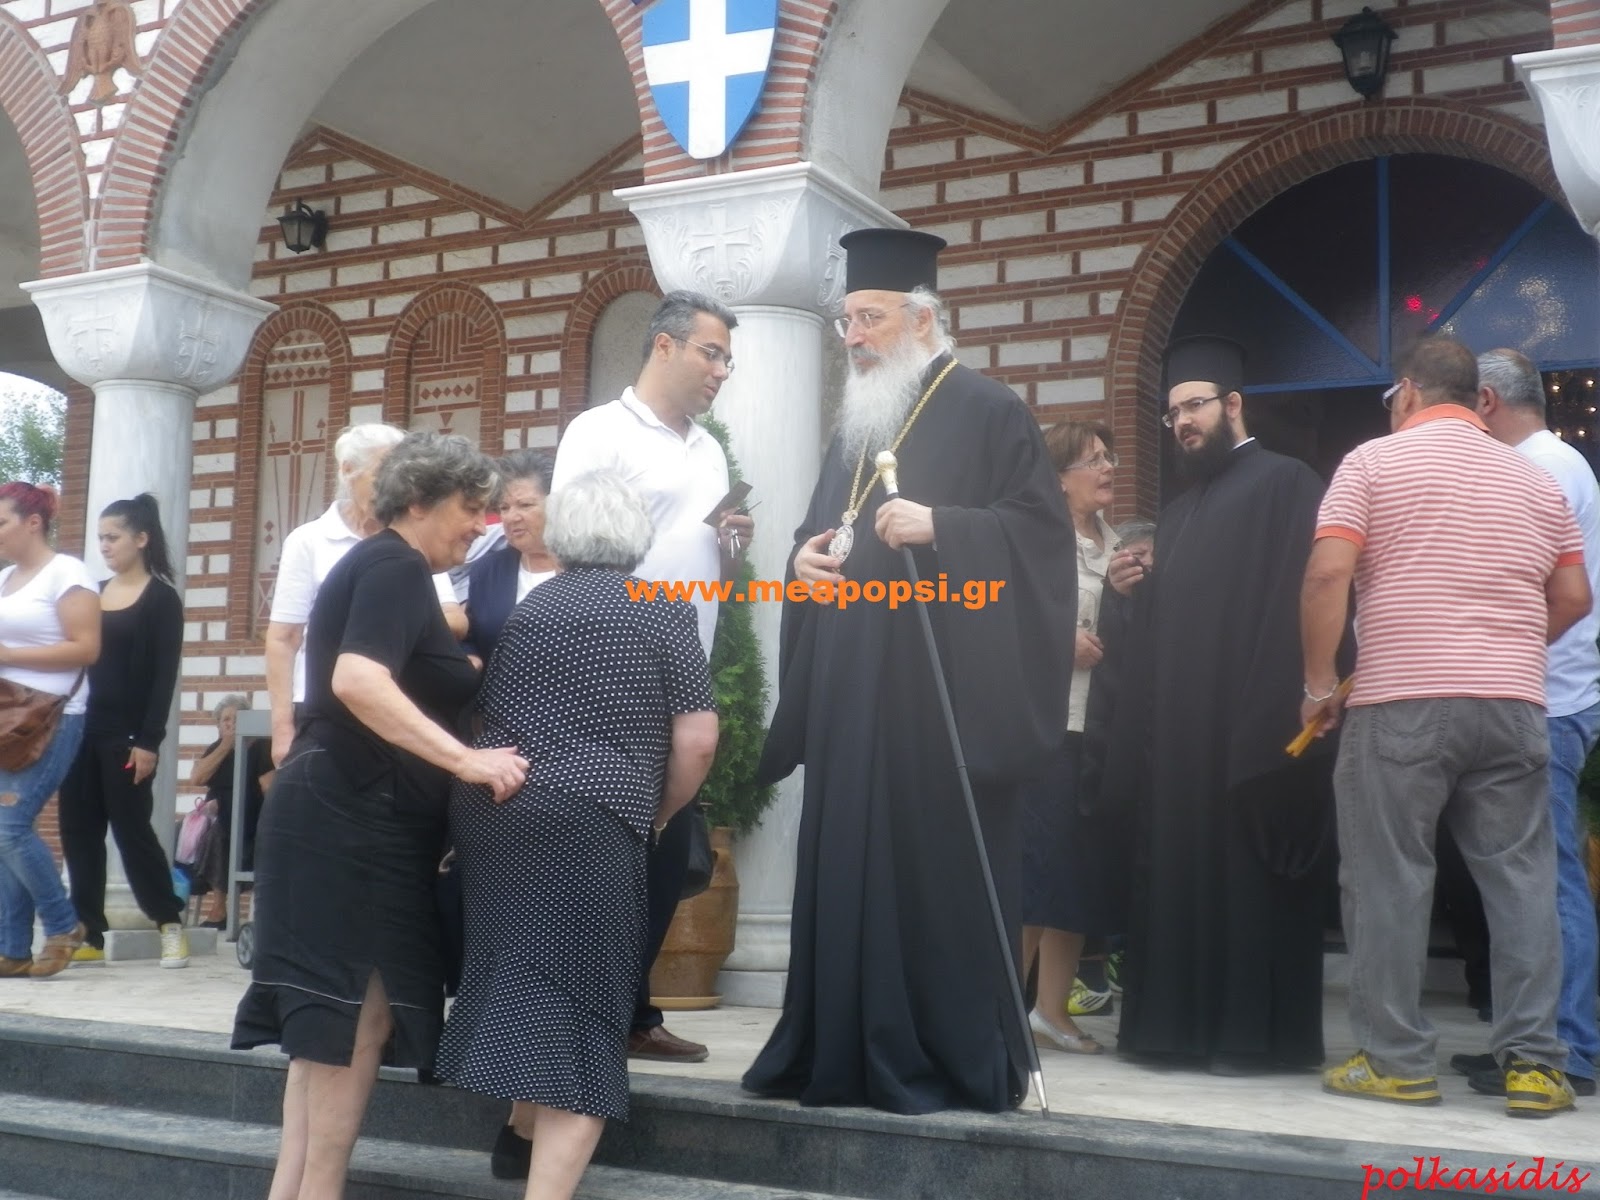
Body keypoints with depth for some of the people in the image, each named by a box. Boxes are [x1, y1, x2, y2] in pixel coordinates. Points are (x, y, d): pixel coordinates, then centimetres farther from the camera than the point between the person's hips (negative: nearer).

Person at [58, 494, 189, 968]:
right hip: (84, 730, 6)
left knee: (132, 829, -3)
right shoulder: (94, 594, 14)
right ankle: (89, 935, 10)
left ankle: (170, 923, 10)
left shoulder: (161, 599, -4)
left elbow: (164, 675, -9)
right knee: (79, 832, 4)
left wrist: (149, 741, -15)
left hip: (127, 735, -6)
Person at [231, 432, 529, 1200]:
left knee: (341, 1016, 10)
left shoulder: (374, 567, 20)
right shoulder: (396, 567, -12)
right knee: (359, 1011, -8)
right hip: (354, 819, -10)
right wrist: (468, 759, -29)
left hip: (354, 816, 10)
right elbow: (357, 680, -28)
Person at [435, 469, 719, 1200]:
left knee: (519, 984, 21)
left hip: (488, 806, 6)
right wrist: (656, 816, 13)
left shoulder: (530, 607, 21)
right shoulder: (663, 608, 5)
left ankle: (524, 1129, 30)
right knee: (577, 1009, -4)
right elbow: (696, 738, -1)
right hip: (585, 821, -5)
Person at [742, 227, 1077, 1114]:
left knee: (938, 869, -5)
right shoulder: (855, 425, 20)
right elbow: (818, 528, 25)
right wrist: (804, 557, 3)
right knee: (849, 864, 7)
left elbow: (1042, 528, -10)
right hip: (852, 690, 7)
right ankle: (842, 1050, 15)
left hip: (940, 687, -7)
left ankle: (956, 1060, 5)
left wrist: (938, 527, -21)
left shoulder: (988, 412, -2)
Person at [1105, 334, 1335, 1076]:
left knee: (1244, 880, -3)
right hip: (1178, 729, 8)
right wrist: (1139, 587, 5)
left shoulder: (1284, 484, -6)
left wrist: (1273, 719, -22)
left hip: (1249, 724, -8)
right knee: (1178, 874, 9)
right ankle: (1181, 1022, 16)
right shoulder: (1180, 512, 21)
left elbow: (1301, 600, -16)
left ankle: (1255, 1031, 4)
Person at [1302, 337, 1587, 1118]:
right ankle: (1533, 1062, 7)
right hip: (1514, 703, 4)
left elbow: (1328, 576, -10)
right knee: (1521, 878, 7)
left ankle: (1395, 1060, 7)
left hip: (1400, 702, -4)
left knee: (1388, 879, 3)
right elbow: (1574, 598, 13)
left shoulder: (1373, 462, 1)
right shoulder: (1535, 480, 14)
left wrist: (1319, 683, -2)